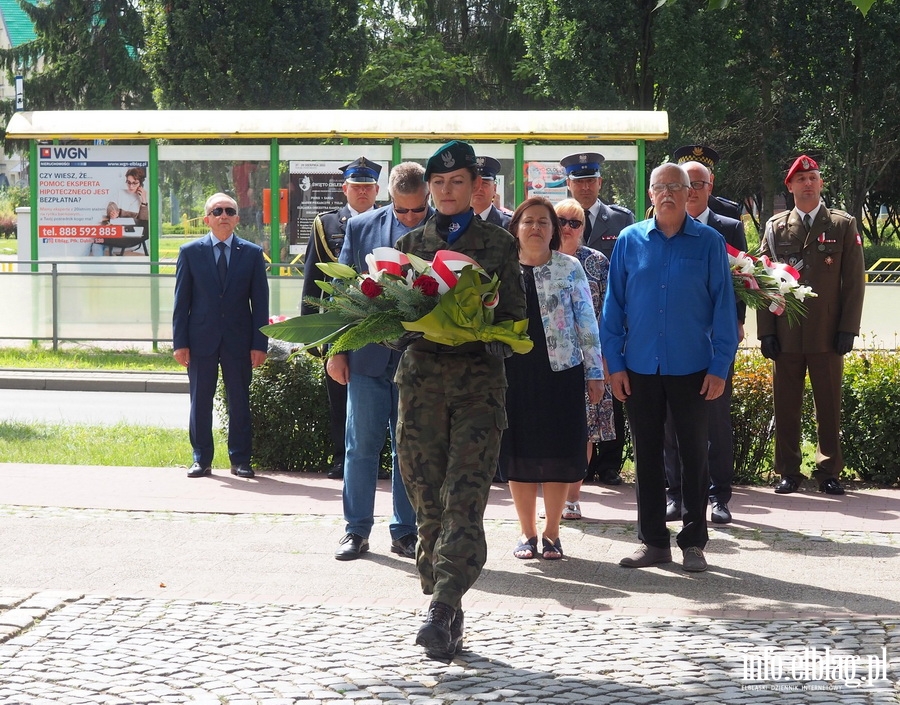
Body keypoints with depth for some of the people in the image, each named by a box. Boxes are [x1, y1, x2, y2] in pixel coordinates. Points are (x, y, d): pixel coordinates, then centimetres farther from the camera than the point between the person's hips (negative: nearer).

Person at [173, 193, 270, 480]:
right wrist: (180, 342, -4)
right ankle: (201, 459, 14)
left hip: (238, 341, 0)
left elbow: (260, 302, 3)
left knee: (239, 402, 5)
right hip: (201, 340, 0)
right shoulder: (190, 252, 3)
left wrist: (259, 344, -4)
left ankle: (240, 459, 14)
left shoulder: (252, 253, 4)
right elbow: (182, 300, 2)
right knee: (200, 402, 5)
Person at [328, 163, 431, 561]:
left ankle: (405, 532, 15)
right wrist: (337, 350, 3)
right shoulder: (361, 227, 3)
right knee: (361, 446, 5)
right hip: (367, 359, 1)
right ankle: (357, 530, 13)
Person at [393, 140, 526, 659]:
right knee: (429, 506, 1)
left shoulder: (499, 245, 9)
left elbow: (514, 319, 6)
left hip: (479, 382, -2)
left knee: (464, 503, -14)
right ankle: (450, 621, 9)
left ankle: (441, 613, -20)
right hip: (422, 378, 2)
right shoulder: (410, 244, 16)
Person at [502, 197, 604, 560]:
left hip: (560, 370, -1)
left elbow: (586, 322, 3)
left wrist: (594, 372, -1)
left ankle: (551, 533, 13)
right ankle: (527, 533, 16)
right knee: (518, 452, 4)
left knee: (558, 453, 1)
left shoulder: (570, 269, 3)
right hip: (513, 371, 1)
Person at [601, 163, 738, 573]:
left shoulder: (709, 243, -1)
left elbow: (723, 307, -1)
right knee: (647, 454, 9)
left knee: (694, 453, 6)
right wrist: (615, 363, 0)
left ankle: (693, 543, 15)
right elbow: (613, 305, 5)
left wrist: (719, 367, -6)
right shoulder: (629, 241, 3)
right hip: (640, 367, 2)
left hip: (692, 368, -2)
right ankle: (653, 541, 18)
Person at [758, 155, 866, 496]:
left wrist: (848, 328, -4)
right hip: (786, 335, 1)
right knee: (786, 406, 4)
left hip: (827, 335, -1)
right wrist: (766, 331, 0)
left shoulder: (843, 225, 5)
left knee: (829, 407, 3)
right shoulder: (775, 227, 9)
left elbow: (854, 281, 3)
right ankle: (788, 472, 12)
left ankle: (829, 472, 11)